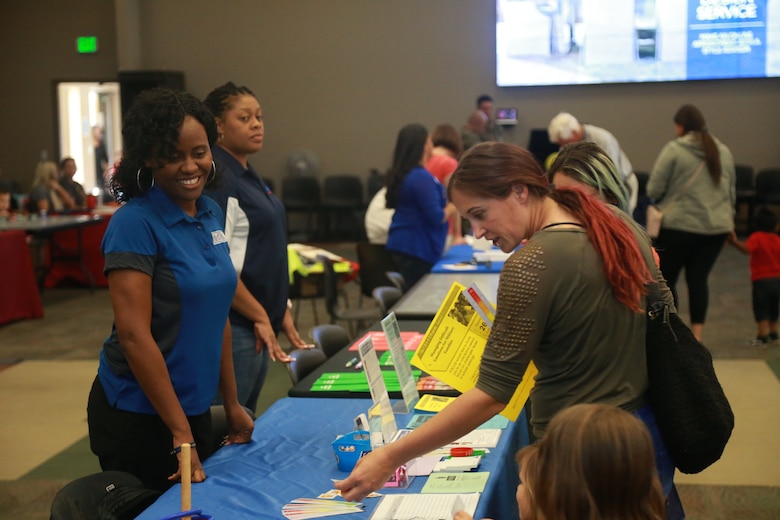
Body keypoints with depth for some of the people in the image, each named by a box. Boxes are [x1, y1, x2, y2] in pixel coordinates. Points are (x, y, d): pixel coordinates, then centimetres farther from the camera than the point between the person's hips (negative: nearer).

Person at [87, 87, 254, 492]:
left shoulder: (211, 215, 4)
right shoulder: (135, 223, -17)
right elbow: (133, 334, -21)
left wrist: (232, 404, 12)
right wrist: (181, 434, -20)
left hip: (194, 407, 7)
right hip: (138, 416, -7)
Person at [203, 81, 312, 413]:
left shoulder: (249, 176, 13)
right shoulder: (219, 179, -16)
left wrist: (280, 310, 15)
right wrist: (260, 316, -17)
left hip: (259, 323, 10)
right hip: (235, 327, -9)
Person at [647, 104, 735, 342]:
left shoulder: (674, 149, -9)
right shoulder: (723, 151, 10)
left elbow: (654, 190, -10)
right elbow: (732, 193, 18)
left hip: (679, 226, -5)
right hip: (716, 227, 5)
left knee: (666, 280, 7)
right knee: (698, 279, 10)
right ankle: (696, 335, 10)